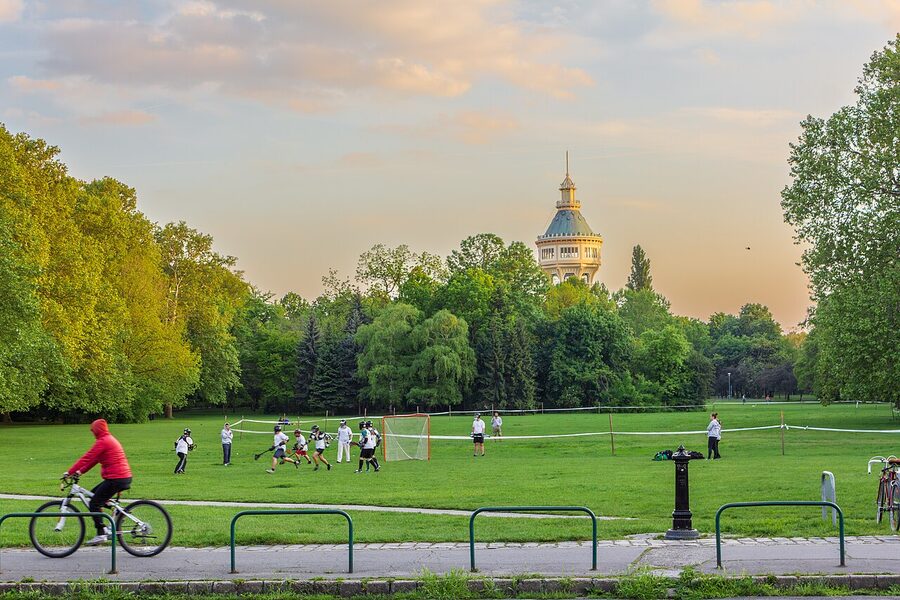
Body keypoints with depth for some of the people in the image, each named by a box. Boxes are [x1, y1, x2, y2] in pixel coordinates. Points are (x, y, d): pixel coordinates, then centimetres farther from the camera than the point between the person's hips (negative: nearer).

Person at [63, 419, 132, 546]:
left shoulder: (103, 442, -12)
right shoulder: (110, 439, 20)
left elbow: (87, 458, -14)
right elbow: (93, 459, 21)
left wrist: (70, 472, -9)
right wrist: (80, 471, 16)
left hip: (116, 479, -10)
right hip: (124, 477, 10)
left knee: (94, 503, -4)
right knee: (93, 496, 19)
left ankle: (101, 534, -5)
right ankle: (104, 530, 17)